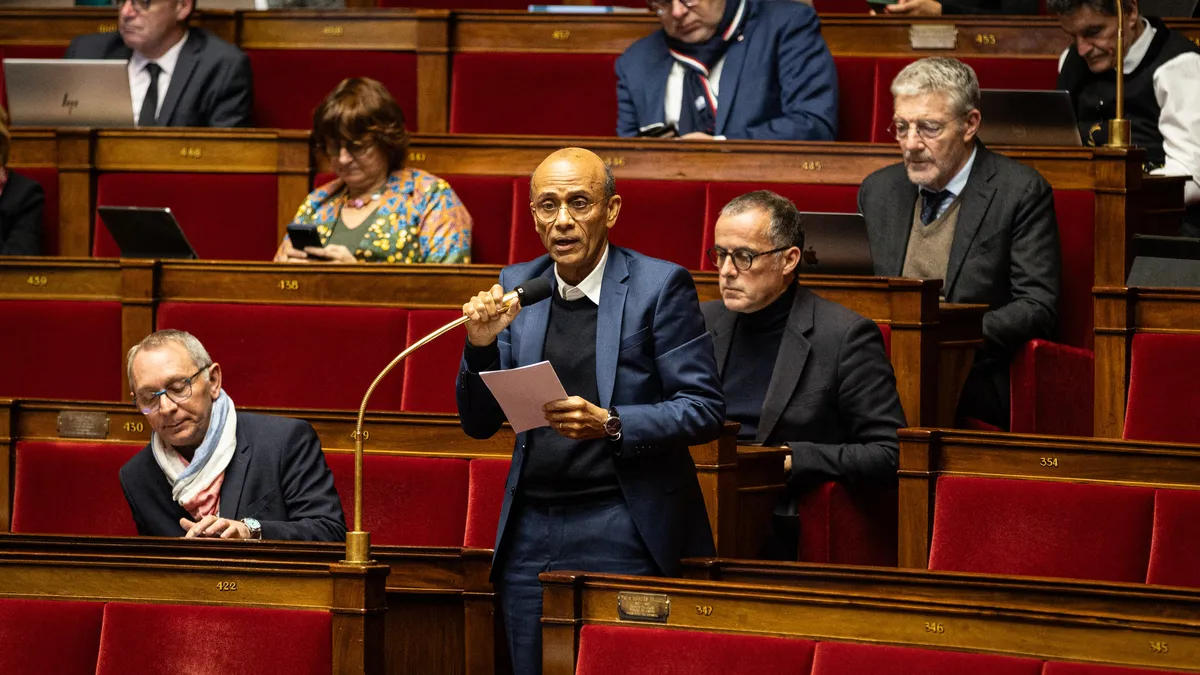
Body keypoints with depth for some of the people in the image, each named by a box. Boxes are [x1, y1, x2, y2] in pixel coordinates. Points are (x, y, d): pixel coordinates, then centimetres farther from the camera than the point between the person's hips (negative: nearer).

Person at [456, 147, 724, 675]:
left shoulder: (660, 286, -3)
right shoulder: (515, 287, 10)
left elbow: (704, 411, -6)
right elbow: (479, 424, 11)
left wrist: (611, 425, -21)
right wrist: (482, 345, -8)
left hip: (622, 534, -4)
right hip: (531, 530, 4)